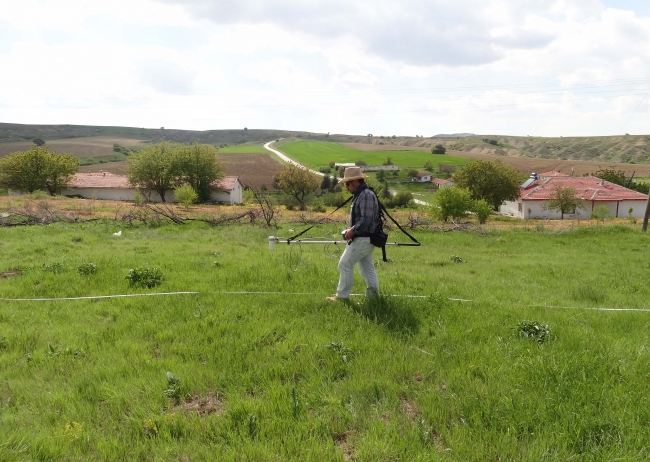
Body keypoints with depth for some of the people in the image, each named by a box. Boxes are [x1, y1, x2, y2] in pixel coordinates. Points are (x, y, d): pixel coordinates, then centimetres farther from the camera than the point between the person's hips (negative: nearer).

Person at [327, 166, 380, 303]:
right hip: (364, 238, 11)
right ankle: (373, 295, 17)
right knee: (367, 267, 13)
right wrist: (352, 230, 10)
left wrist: (353, 231, -19)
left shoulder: (366, 195, -18)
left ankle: (342, 296, 3)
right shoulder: (360, 194, 14)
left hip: (363, 239, -11)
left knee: (345, 264, -5)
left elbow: (366, 220, -26)